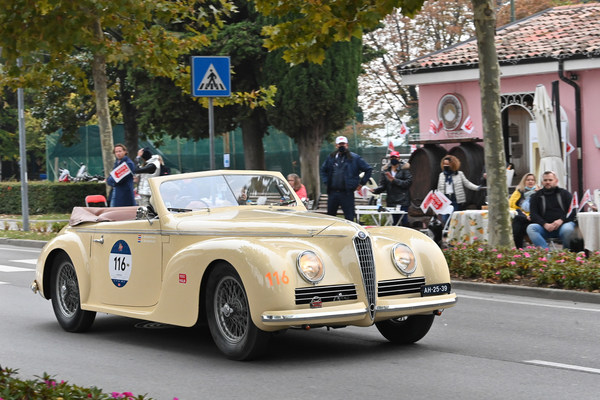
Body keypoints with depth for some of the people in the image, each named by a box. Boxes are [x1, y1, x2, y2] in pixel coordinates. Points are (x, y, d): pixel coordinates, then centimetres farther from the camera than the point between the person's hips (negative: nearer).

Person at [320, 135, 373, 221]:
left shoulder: (355, 158, 0)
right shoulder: (331, 158, 12)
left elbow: (368, 169, 3)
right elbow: (323, 170, 26)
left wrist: (361, 183, -1)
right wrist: (326, 182, 13)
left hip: (347, 193, -4)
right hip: (332, 193, 4)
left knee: (349, 218, -5)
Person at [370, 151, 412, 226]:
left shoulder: (404, 168, -1)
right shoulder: (386, 170, 12)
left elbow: (408, 182, -9)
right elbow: (383, 185, 9)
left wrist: (394, 180, -13)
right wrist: (375, 190, -10)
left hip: (403, 200, -4)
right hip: (391, 201, 4)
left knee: (404, 221, -10)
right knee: (395, 222, 6)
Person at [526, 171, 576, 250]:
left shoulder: (564, 194, 16)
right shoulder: (536, 196, 17)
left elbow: (573, 211, 5)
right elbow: (533, 214, 6)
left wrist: (561, 220, -14)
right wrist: (545, 224, -13)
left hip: (563, 224, -1)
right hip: (544, 227, 1)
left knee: (567, 229, -37)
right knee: (530, 228, -29)